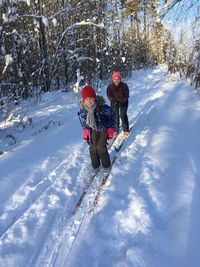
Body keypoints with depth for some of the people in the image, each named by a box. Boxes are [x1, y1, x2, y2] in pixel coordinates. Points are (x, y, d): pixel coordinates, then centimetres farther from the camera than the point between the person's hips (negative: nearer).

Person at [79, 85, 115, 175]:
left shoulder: (103, 107, -31)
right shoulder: (83, 110, -20)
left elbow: (111, 115, -13)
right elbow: (83, 120, 2)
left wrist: (110, 129, -12)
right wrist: (85, 130, -4)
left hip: (104, 128, -3)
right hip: (93, 130, 3)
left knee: (101, 147, -10)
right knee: (93, 148, -1)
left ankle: (106, 165, 15)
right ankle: (95, 165, 23)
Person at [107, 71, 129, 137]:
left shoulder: (124, 86, -16)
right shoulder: (110, 87, -14)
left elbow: (126, 95, -7)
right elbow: (109, 96, -4)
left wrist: (122, 101, -15)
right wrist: (114, 100, -13)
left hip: (123, 102, -1)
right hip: (114, 103, 1)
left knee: (123, 116, -3)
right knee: (115, 116, 2)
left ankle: (126, 130, 12)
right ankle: (116, 130, 15)